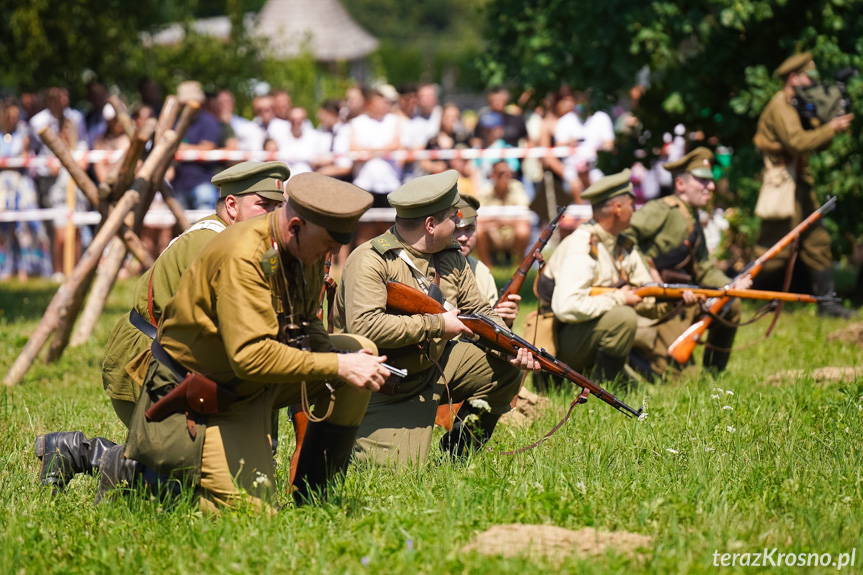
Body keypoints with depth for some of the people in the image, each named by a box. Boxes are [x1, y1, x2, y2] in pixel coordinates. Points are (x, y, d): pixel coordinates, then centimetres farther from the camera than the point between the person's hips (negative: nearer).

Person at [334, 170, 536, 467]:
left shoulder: (452, 258, 5)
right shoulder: (370, 261, -21)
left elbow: (479, 310, 12)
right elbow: (364, 326, -33)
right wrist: (437, 325, -26)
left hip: (434, 368, 7)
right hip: (384, 391, -7)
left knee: (504, 367, -4)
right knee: (397, 466, -20)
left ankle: (458, 447, 13)